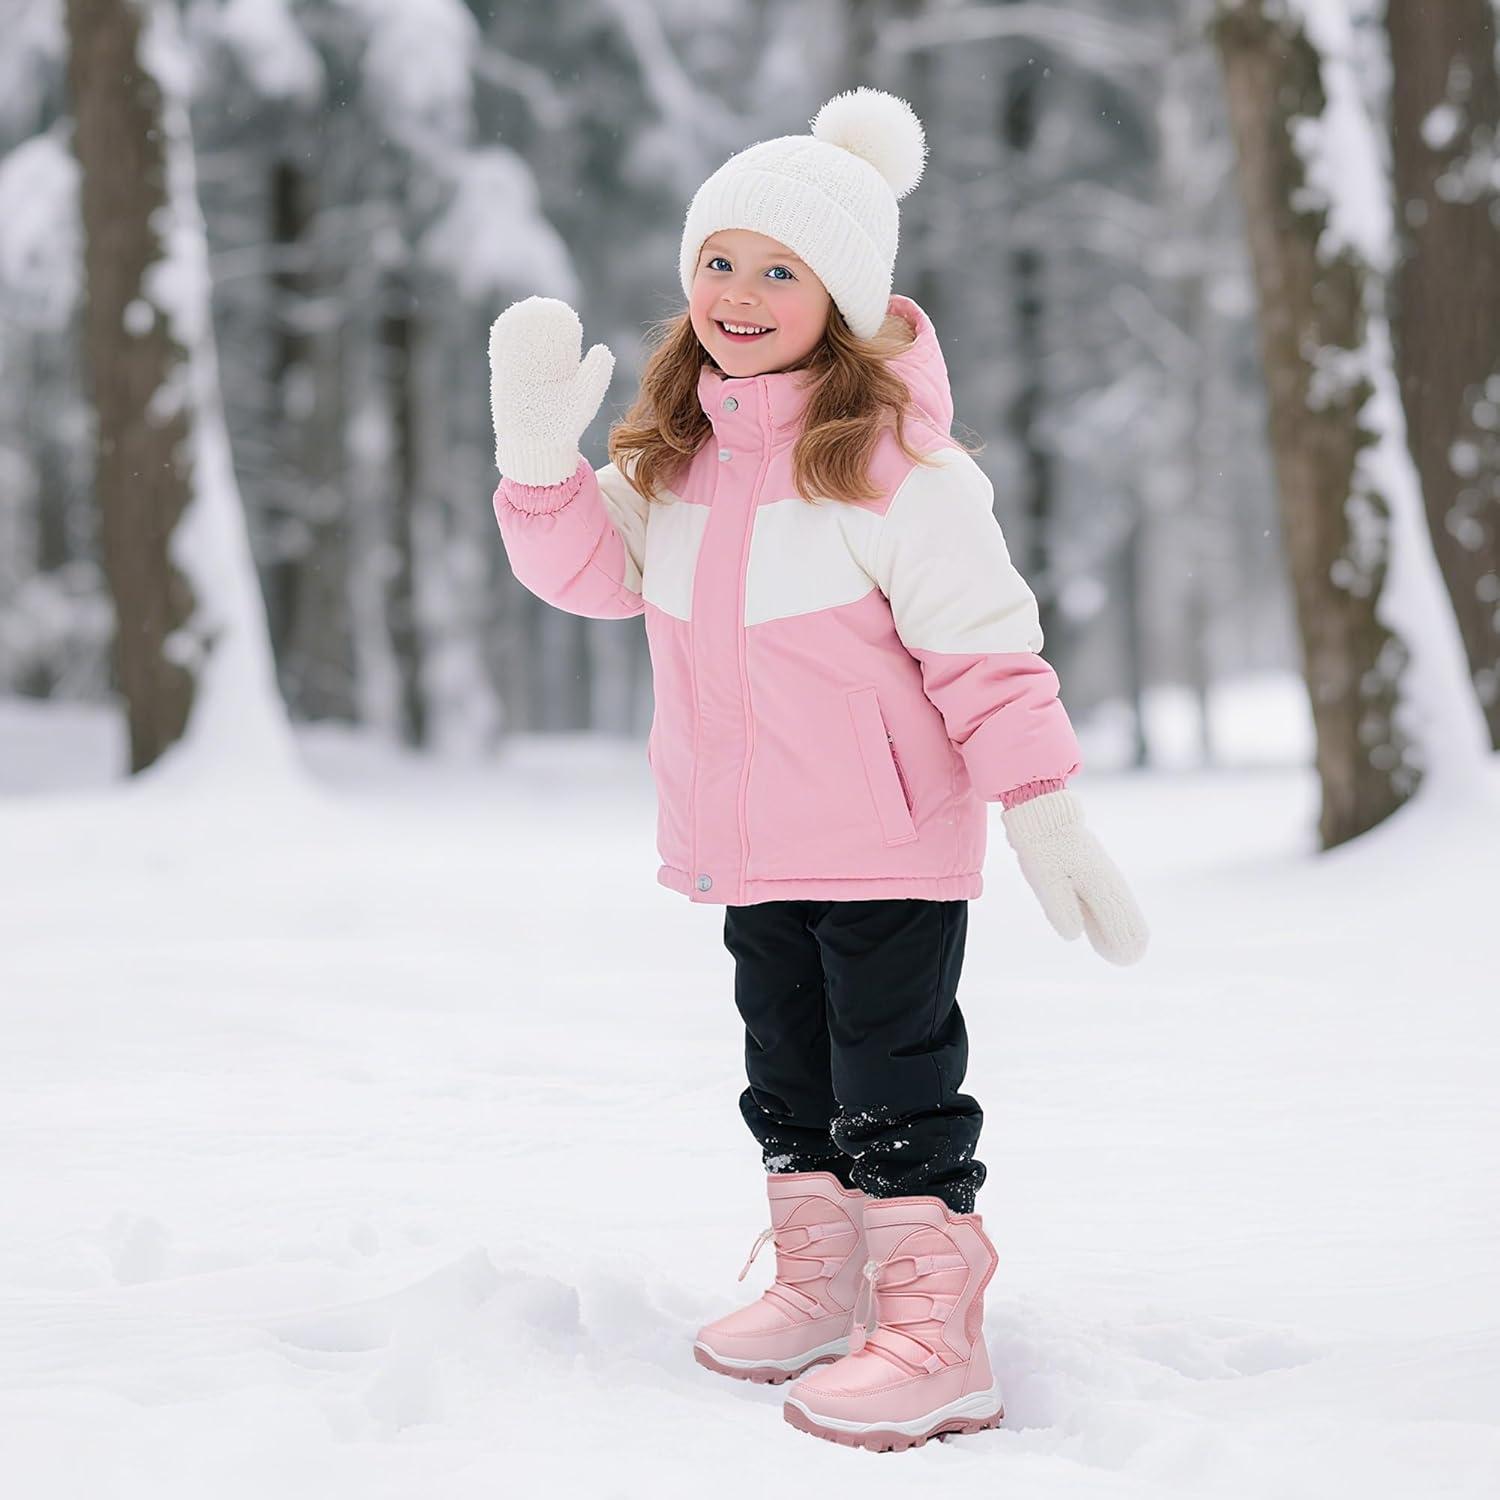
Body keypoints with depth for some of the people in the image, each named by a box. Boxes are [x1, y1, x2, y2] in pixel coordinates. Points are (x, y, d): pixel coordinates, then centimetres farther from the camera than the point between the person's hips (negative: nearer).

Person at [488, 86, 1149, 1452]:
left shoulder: (894, 461, -15)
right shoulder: (679, 453, 6)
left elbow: (984, 646, -16)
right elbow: (594, 570, 7)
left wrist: (1044, 809, -19)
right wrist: (541, 455, -10)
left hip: (886, 841, -7)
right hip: (750, 846, 7)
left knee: (894, 1087, -4)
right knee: (789, 1075, 17)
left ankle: (932, 1337, 2)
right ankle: (819, 1289, 31)